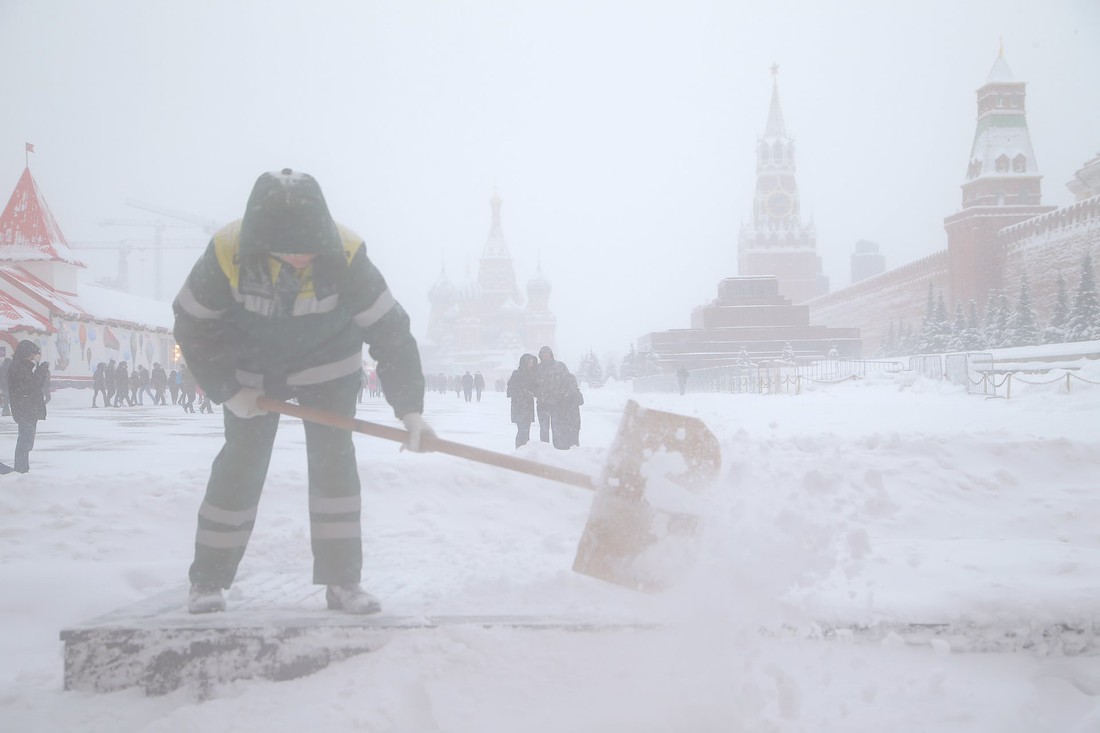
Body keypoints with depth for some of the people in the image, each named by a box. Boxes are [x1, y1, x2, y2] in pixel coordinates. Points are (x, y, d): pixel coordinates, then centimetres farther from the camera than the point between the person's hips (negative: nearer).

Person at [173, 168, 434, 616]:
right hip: (250, 367, 0)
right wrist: (227, 390, -18)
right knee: (240, 464, -1)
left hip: (327, 363, 0)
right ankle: (208, 579, 13)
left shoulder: (345, 255, -33)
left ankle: (342, 580, 4)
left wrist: (409, 407, -29)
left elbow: (389, 328, -26)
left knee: (334, 460, -6)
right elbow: (192, 325, -16)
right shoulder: (227, 254, -32)